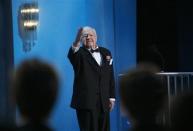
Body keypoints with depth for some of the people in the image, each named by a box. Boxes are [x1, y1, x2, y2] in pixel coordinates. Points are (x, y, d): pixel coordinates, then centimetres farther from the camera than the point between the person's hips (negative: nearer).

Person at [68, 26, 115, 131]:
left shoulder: (106, 53, 13)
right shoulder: (79, 53, -1)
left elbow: (110, 77, 14)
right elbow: (71, 56, -27)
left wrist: (111, 97, 8)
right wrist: (76, 43, -47)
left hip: (104, 102, 5)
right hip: (86, 102, -4)